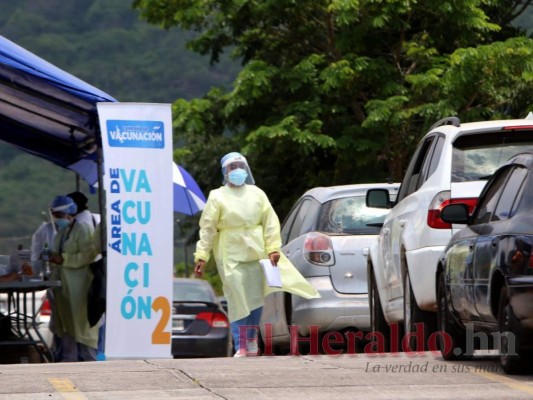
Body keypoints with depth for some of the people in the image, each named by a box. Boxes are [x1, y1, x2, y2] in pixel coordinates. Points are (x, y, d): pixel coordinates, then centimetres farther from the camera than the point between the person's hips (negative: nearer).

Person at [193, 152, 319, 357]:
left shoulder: (256, 194, 9)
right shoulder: (218, 197, 2)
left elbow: (270, 222, 6)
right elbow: (208, 228, -2)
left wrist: (273, 248, -5)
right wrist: (201, 256, -9)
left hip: (257, 254, 3)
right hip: (231, 257, -3)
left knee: (257, 298, 7)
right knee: (237, 300, -6)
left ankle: (252, 340, 26)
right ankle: (240, 348, -3)